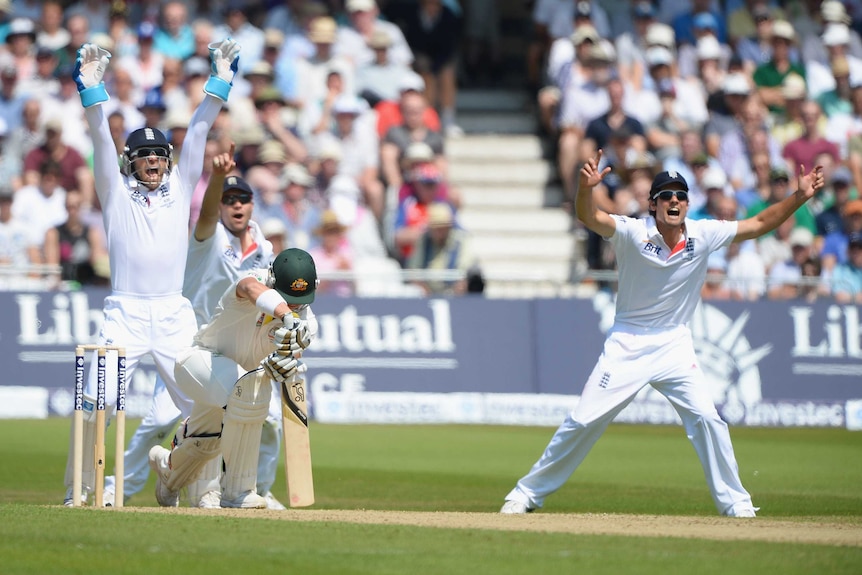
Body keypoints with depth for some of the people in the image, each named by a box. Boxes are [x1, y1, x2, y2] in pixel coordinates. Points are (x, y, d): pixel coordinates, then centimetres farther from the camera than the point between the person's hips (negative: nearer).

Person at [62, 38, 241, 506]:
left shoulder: (180, 189, 15)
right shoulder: (116, 192, 10)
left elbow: (198, 132, 11)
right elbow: (101, 138, -1)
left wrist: (220, 80, 6)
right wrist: (92, 88, -12)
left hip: (174, 314, 3)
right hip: (125, 313, -2)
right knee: (96, 402, -12)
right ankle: (80, 489, -5)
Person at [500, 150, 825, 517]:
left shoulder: (704, 235, -6)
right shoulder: (633, 233, -15)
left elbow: (760, 224, 0)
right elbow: (589, 217, -30)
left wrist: (800, 196, -12)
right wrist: (585, 188, -51)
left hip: (675, 346, 2)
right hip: (626, 345, -2)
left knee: (706, 417, -9)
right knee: (583, 421, -3)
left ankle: (735, 503, 4)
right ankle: (528, 493, 8)